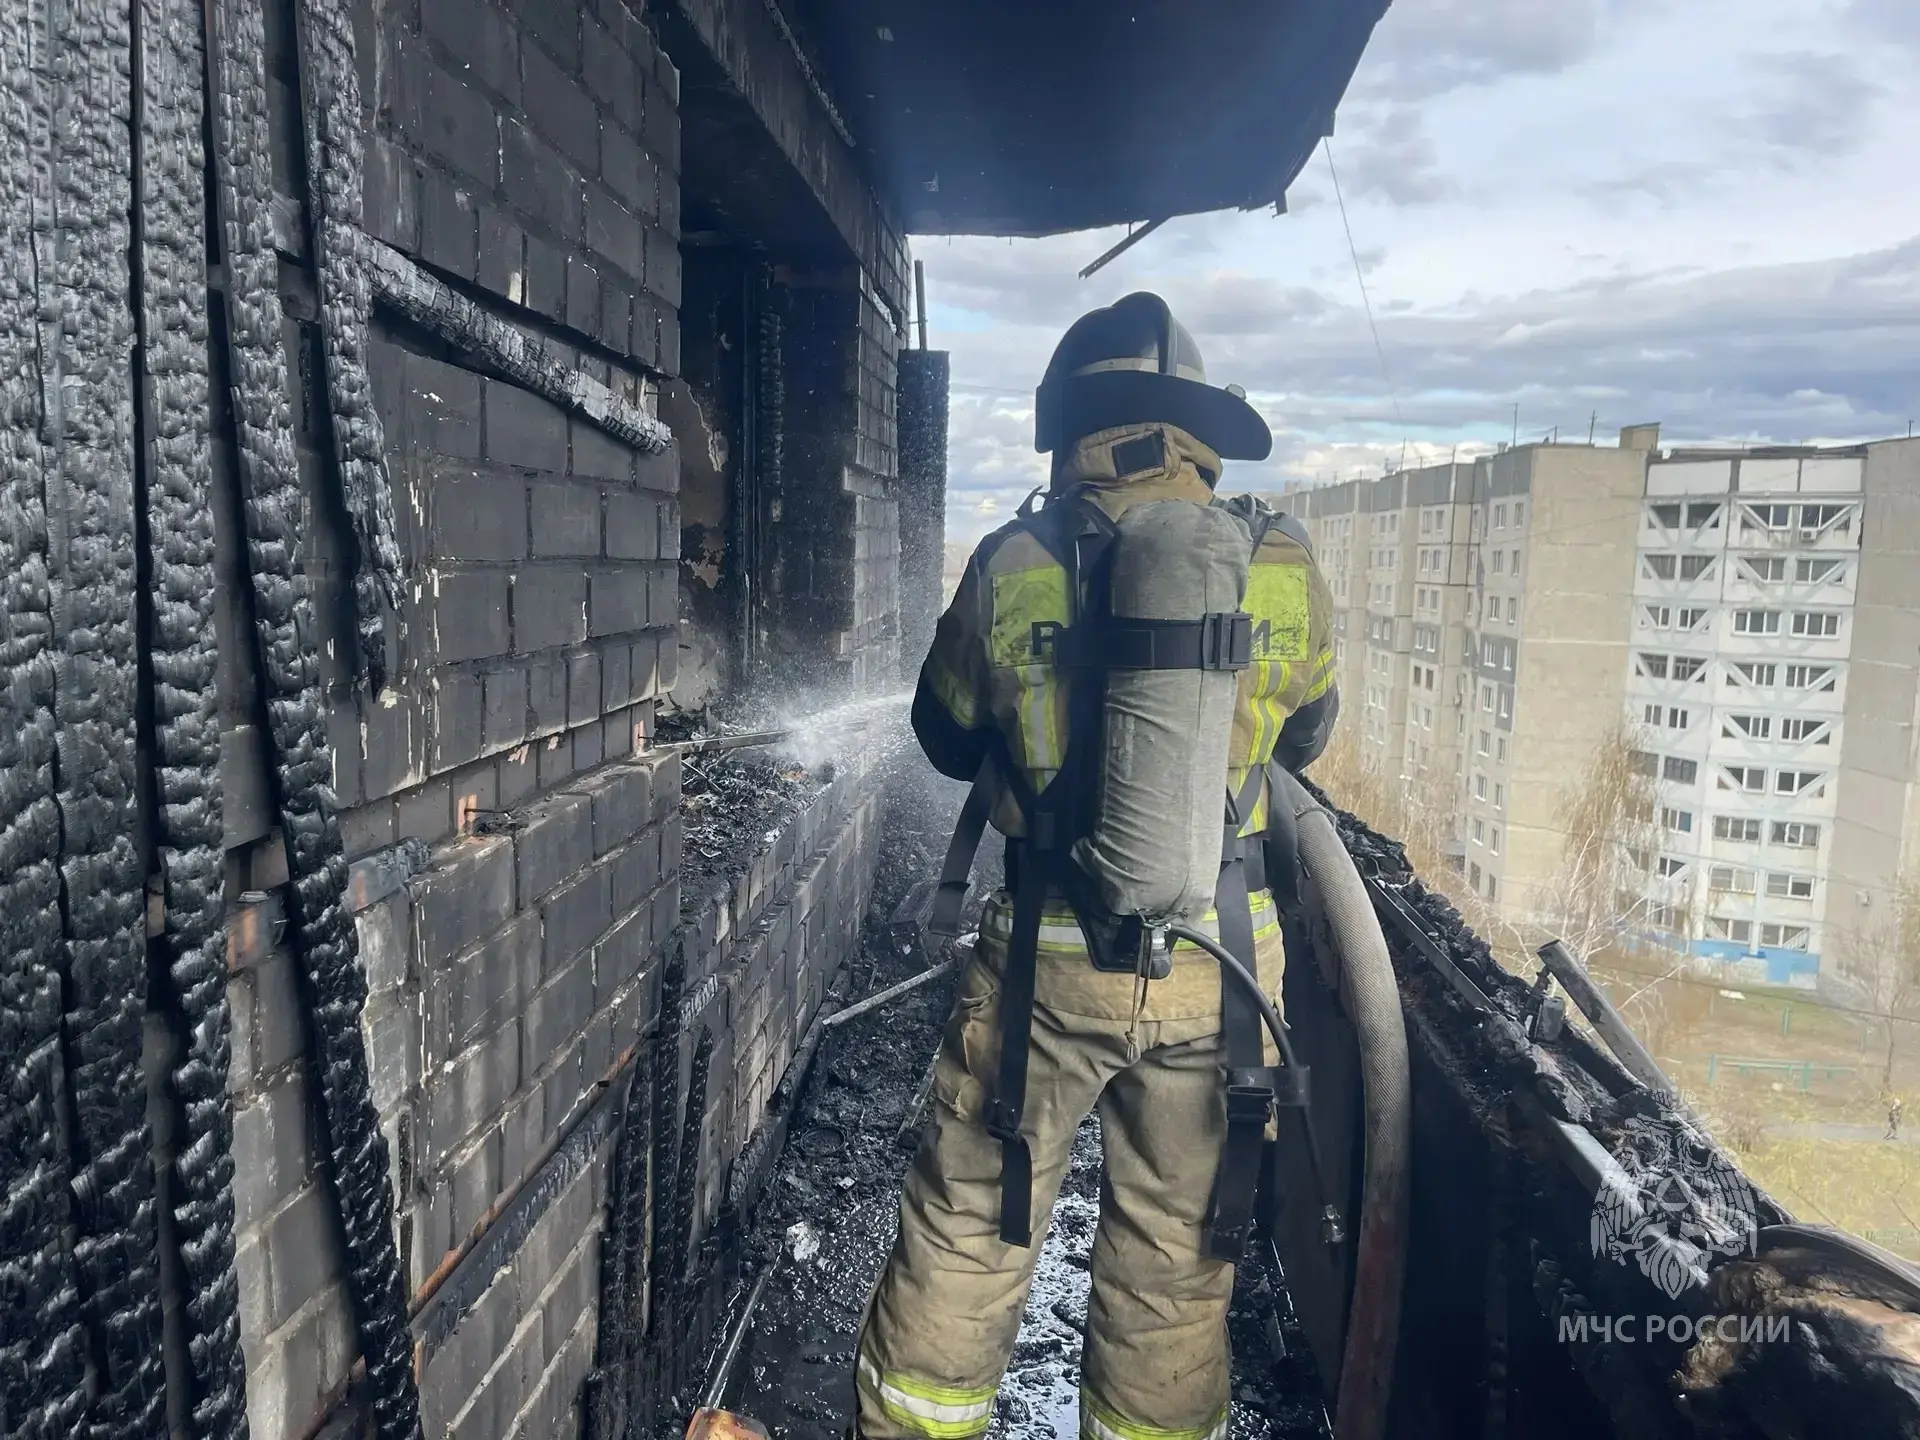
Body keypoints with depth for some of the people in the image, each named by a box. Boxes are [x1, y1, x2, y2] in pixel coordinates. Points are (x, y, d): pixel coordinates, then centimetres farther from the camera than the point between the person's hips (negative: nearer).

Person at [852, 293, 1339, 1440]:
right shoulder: (1286, 568, -4)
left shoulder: (1012, 564, -8)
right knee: (1177, 1260, 18)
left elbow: (948, 737, 6)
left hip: (1049, 957, -1)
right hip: (1222, 961, 2)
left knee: (967, 1234, 15)